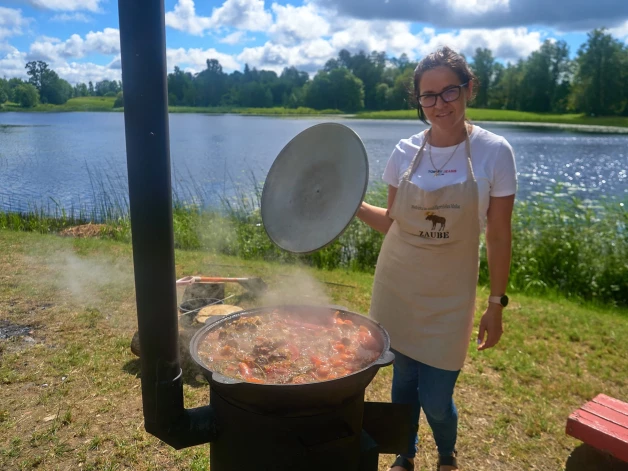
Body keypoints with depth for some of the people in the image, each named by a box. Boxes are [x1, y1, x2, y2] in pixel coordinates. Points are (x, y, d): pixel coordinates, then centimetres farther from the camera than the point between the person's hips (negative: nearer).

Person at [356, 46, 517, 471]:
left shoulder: (494, 152, -10)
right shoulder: (406, 152, -2)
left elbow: (499, 237, -5)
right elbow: (394, 221, 6)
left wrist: (496, 304, -3)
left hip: (450, 295, -2)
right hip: (398, 284, 2)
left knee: (435, 399, 3)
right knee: (404, 380, 14)